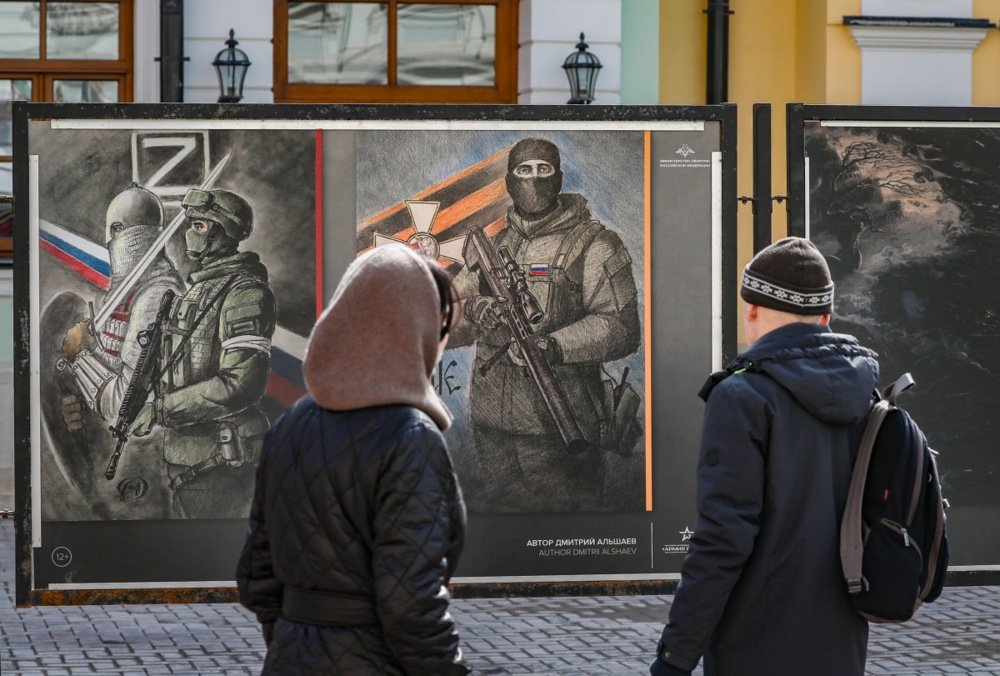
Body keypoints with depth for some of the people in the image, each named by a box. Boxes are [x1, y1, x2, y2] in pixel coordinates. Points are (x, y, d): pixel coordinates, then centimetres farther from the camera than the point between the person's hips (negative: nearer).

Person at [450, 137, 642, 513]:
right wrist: (473, 310, -12)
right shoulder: (490, 247, 14)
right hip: (490, 425, 6)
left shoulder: (593, 245, -3)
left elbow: (621, 326, -14)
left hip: (557, 430, -6)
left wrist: (553, 346, -28)